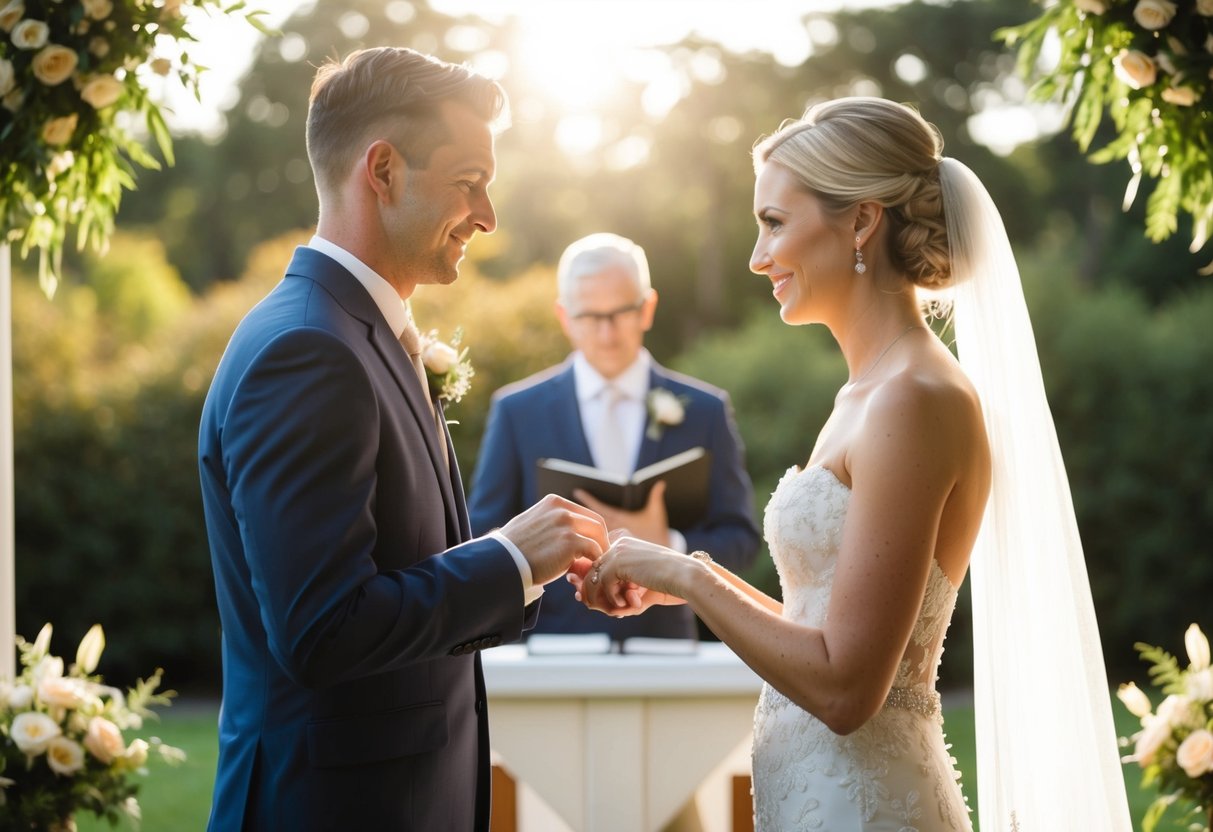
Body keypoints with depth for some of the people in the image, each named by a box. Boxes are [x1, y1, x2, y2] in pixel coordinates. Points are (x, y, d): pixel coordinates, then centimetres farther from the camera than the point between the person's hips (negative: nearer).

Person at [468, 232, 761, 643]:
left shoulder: (705, 411, 5)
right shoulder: (517, 411, 4)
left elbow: (740, 539, 4)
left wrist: (670, 547, -15)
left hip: (660, 643, 1)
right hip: (551, 653, -1)